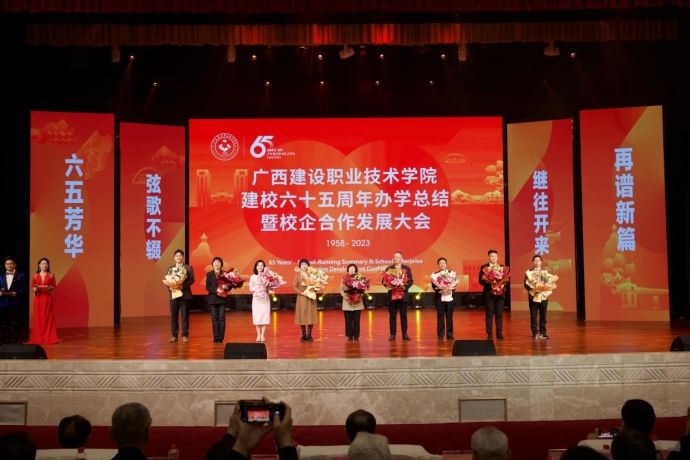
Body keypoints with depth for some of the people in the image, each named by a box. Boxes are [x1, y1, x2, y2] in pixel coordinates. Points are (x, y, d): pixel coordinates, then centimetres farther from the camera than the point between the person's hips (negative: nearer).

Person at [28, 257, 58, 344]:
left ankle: (48, 337, 2)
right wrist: (35, 289, -15)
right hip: (38, 298, 1)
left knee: (48, 316, -1)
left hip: (48, 297, -1)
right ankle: (37, 338, 7)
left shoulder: (51, 275, 3)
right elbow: (32, 287, 6)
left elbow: (54, 286, 4)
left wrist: (49, 288, -17)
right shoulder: (35, 276, 5)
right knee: (38, 317, 1)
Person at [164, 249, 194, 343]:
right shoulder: (170, 268, 13)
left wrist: (183, 286, -18)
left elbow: (191, 280, -4)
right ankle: (174, 336, 10)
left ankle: (185, 335, 5)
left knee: (184, 316, -1)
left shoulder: (188, 268, 4)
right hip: (173, 294, 3)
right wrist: (170, 287, -12)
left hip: (184, 294, -2)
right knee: (173, 316, 4)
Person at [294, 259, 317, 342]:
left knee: (310, 315, -1)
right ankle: (303, 335, 7)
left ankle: (309, 335, 6)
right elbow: (295, 286, -1)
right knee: (302, 315, -1)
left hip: (311, 297, 0)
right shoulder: (298, 275, 3)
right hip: (301, 297, 0)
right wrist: (302, 292, -14)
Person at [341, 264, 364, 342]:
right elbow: (341, 289, 0)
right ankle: (349, 336, 6)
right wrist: (345, 297, -14)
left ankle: (356, 336, 6)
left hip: (357, 302, 0)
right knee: (348, 320, 0)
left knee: (356, 320, 0)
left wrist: (359, 296, -17)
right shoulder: (344, 278, 5)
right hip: (347, 302, 0)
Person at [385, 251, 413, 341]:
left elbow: (411, 281, 0)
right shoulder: (389, 269, 7)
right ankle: (392, 334, 7)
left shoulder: (407, 269, 4)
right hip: (392, 294, 1)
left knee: (403, 315, 3)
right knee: (392, 315, 2)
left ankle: (404, 334, 9)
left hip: (403, 294, 0)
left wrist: (405, 287, -16)